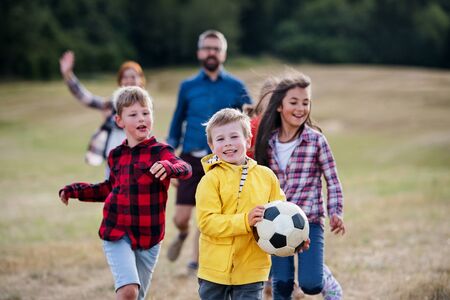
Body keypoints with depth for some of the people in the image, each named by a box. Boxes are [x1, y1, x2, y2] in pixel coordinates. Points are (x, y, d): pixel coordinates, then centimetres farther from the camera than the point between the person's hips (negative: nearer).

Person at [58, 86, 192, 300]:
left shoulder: (160, 152, -7)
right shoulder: (116, 155, 6)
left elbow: (185, 169, -28)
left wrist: (169, 168, -50)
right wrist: (74, 190, 17)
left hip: (148, 237, -1)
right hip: (117, 233, 1)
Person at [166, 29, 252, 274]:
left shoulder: (236, 87, 2)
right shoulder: (188, 86, 4)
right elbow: (177, 122, 12)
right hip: (191, 159, 1)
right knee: (181, 217, -4)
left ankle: (196, 261, 16)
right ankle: (182, 234, 31)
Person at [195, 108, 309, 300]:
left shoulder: (266, 176, 2)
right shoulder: (210, 180, -9)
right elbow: (207, 222, -16)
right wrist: (245, 221, -26)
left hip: (252, 268, 1)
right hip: (215, 268, -1)